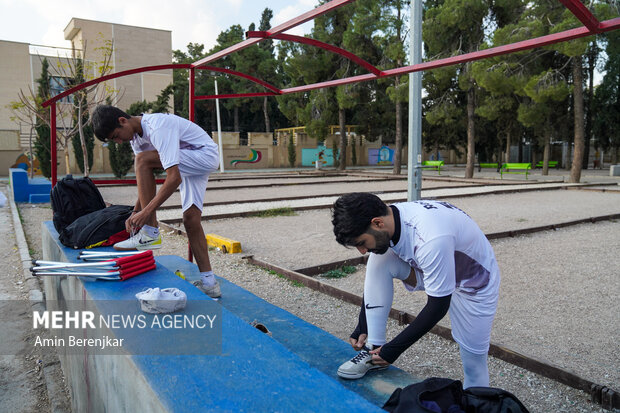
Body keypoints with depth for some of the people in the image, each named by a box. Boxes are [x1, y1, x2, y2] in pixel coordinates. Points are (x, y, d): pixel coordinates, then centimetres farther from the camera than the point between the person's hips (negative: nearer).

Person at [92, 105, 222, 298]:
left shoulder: (157, 127, -27)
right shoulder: (136, 135, 2)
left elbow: (174, 178, -33)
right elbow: (146, 180, 8)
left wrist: (146, 212, -31)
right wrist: (135, 213, 0)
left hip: (206, 156, -9)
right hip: (189, 165, 9)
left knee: (142, 160, -23)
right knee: (190, 220, -3)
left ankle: (150, 233, -21)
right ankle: (209, 282, 3)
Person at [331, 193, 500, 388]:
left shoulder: (431, 240, -41)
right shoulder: (388, 221, -18)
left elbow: (438, 306, -30)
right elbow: (375, 277, -2)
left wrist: (394, 349, -23)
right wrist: (362, 327, -2)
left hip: (474, 283, -5)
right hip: (432, 270, 6)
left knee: (474, 363, -1)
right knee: (378, 260, -18)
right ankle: (374, 347, -11)